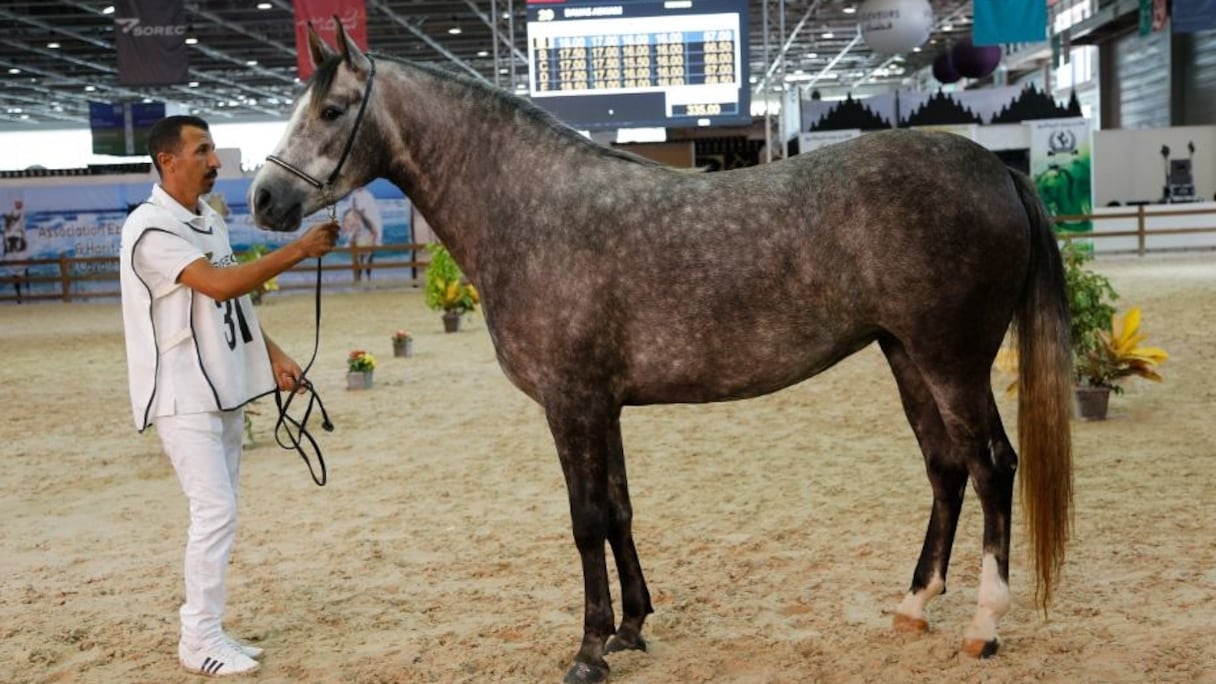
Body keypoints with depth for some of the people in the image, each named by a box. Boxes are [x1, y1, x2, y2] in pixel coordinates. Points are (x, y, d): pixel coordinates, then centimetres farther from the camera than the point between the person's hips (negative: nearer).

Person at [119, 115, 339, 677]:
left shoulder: (211, 221, 13)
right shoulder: (150, 227, -15)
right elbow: (220, 285, -25)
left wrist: (273, 355, 8)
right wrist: (298, 250, -24)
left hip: (225, 389, 9)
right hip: (183, 396, -9)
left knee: (218, 514, 12)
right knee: (215, 512, -9)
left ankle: (209, 631, 21)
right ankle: (199, 641, 2)